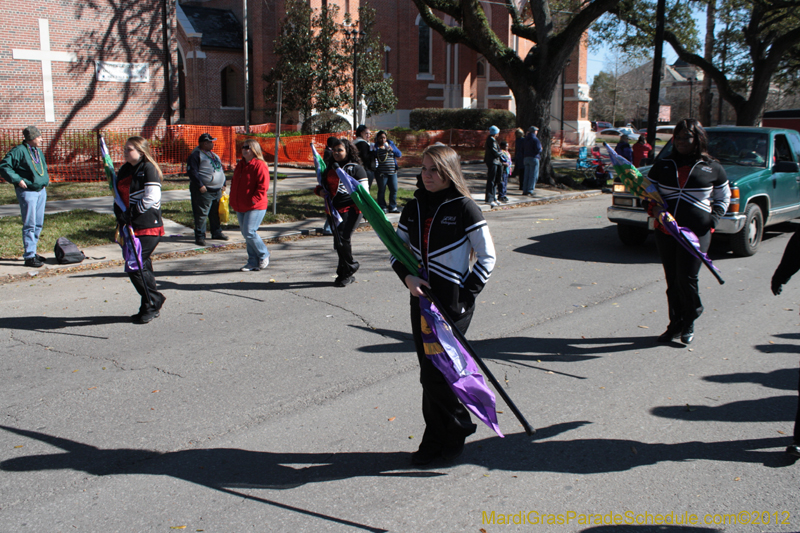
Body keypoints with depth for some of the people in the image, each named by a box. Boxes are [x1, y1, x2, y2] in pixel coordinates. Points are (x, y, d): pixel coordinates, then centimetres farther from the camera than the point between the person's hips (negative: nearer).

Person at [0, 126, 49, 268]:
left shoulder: (38, 151, 14)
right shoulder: (19, 151, -12)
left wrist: (46, 179, 15)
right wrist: (17, 180, -18)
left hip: (41, 190, 8)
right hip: (27, 191, -8)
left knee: (39, 224, 13)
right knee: (30, 225, -7)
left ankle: (32, 252, 25)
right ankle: (29, 256, -2)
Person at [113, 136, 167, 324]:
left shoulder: (148, 169, -10)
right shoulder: (124, 170, 15)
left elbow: (151, 198, -19)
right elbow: (119, 196, 21)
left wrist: (131, 213, -20)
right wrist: (120, 214, 5)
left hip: (147, 227, -8)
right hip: (131, 227, 8)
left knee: (135, 267, -10)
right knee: (141, 266, 11)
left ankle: (152, 304, 5)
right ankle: (151, 306, 22)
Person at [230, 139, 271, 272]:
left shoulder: (260, 165, -10)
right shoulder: (240, 165, 16)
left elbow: (263, 186, -16)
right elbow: (234, 183, 24)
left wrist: (254, 200, -20)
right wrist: (233, 200, 14)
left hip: (255, 207, -8)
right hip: (240, 208, 9)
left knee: (249, 233, -14)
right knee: (246, 234, 9)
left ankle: (264, 256, 8)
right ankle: (253, 262, 17)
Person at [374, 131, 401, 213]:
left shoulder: (391, 144, 13)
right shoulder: (376, 147, 0)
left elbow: (399, 154, 8)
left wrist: (392, 149, -8)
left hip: (392, 172, 5)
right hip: (381, 172, -4)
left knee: (394, 189, 5)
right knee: (381, 190, -1)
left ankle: (393, 207, 16)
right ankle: (382, 207, 9)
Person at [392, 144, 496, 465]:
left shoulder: (464, 208, -9)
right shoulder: (414, 207, 7)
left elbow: (487, 257, -5)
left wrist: (466, 295, -11)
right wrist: (407, 277, -7)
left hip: (454, 303, -6)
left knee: (435, 373, -7)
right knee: (429, 372, 10)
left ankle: (457, 430, 16)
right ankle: (435, 441, 24)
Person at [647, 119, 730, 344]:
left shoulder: (712, 168, 6)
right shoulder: (663, 166, 11)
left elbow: (723, 197, 15)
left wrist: (714, 218, -2)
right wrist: (652, 207, -4)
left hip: (696, 232, -3)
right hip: (665, 231, 3)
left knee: (686, 277, -12)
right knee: (672, 280, 7)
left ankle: (689, 321, 12)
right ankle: (676, 324, 21)